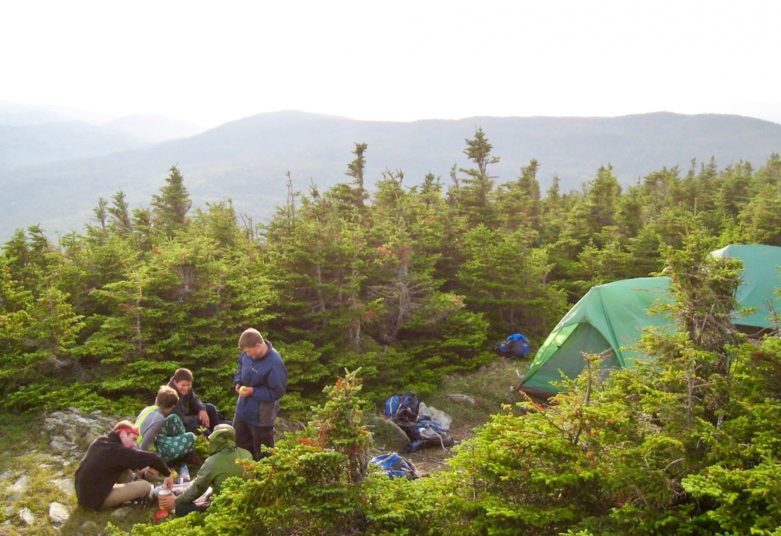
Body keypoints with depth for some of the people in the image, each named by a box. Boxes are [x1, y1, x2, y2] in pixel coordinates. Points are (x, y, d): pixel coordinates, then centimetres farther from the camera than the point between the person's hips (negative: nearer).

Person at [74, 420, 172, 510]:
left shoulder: (101, 442, 3)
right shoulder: (117, 451, -22)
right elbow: (152, 458, -23)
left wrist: (143, 468, 8)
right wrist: (167, 474, -10)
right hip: (97, 499, -9)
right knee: (145, 486, -7)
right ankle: (149, 496, 25)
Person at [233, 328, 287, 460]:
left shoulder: (274, 364, -30)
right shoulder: (247, 354, -8)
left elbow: (277, 392, -24)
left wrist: (253, 391, -24)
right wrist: (238, 383, -4)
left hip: (261, 414, -7)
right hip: (243, 409, 8)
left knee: (262, 453, 11)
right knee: (240, 444, 25)